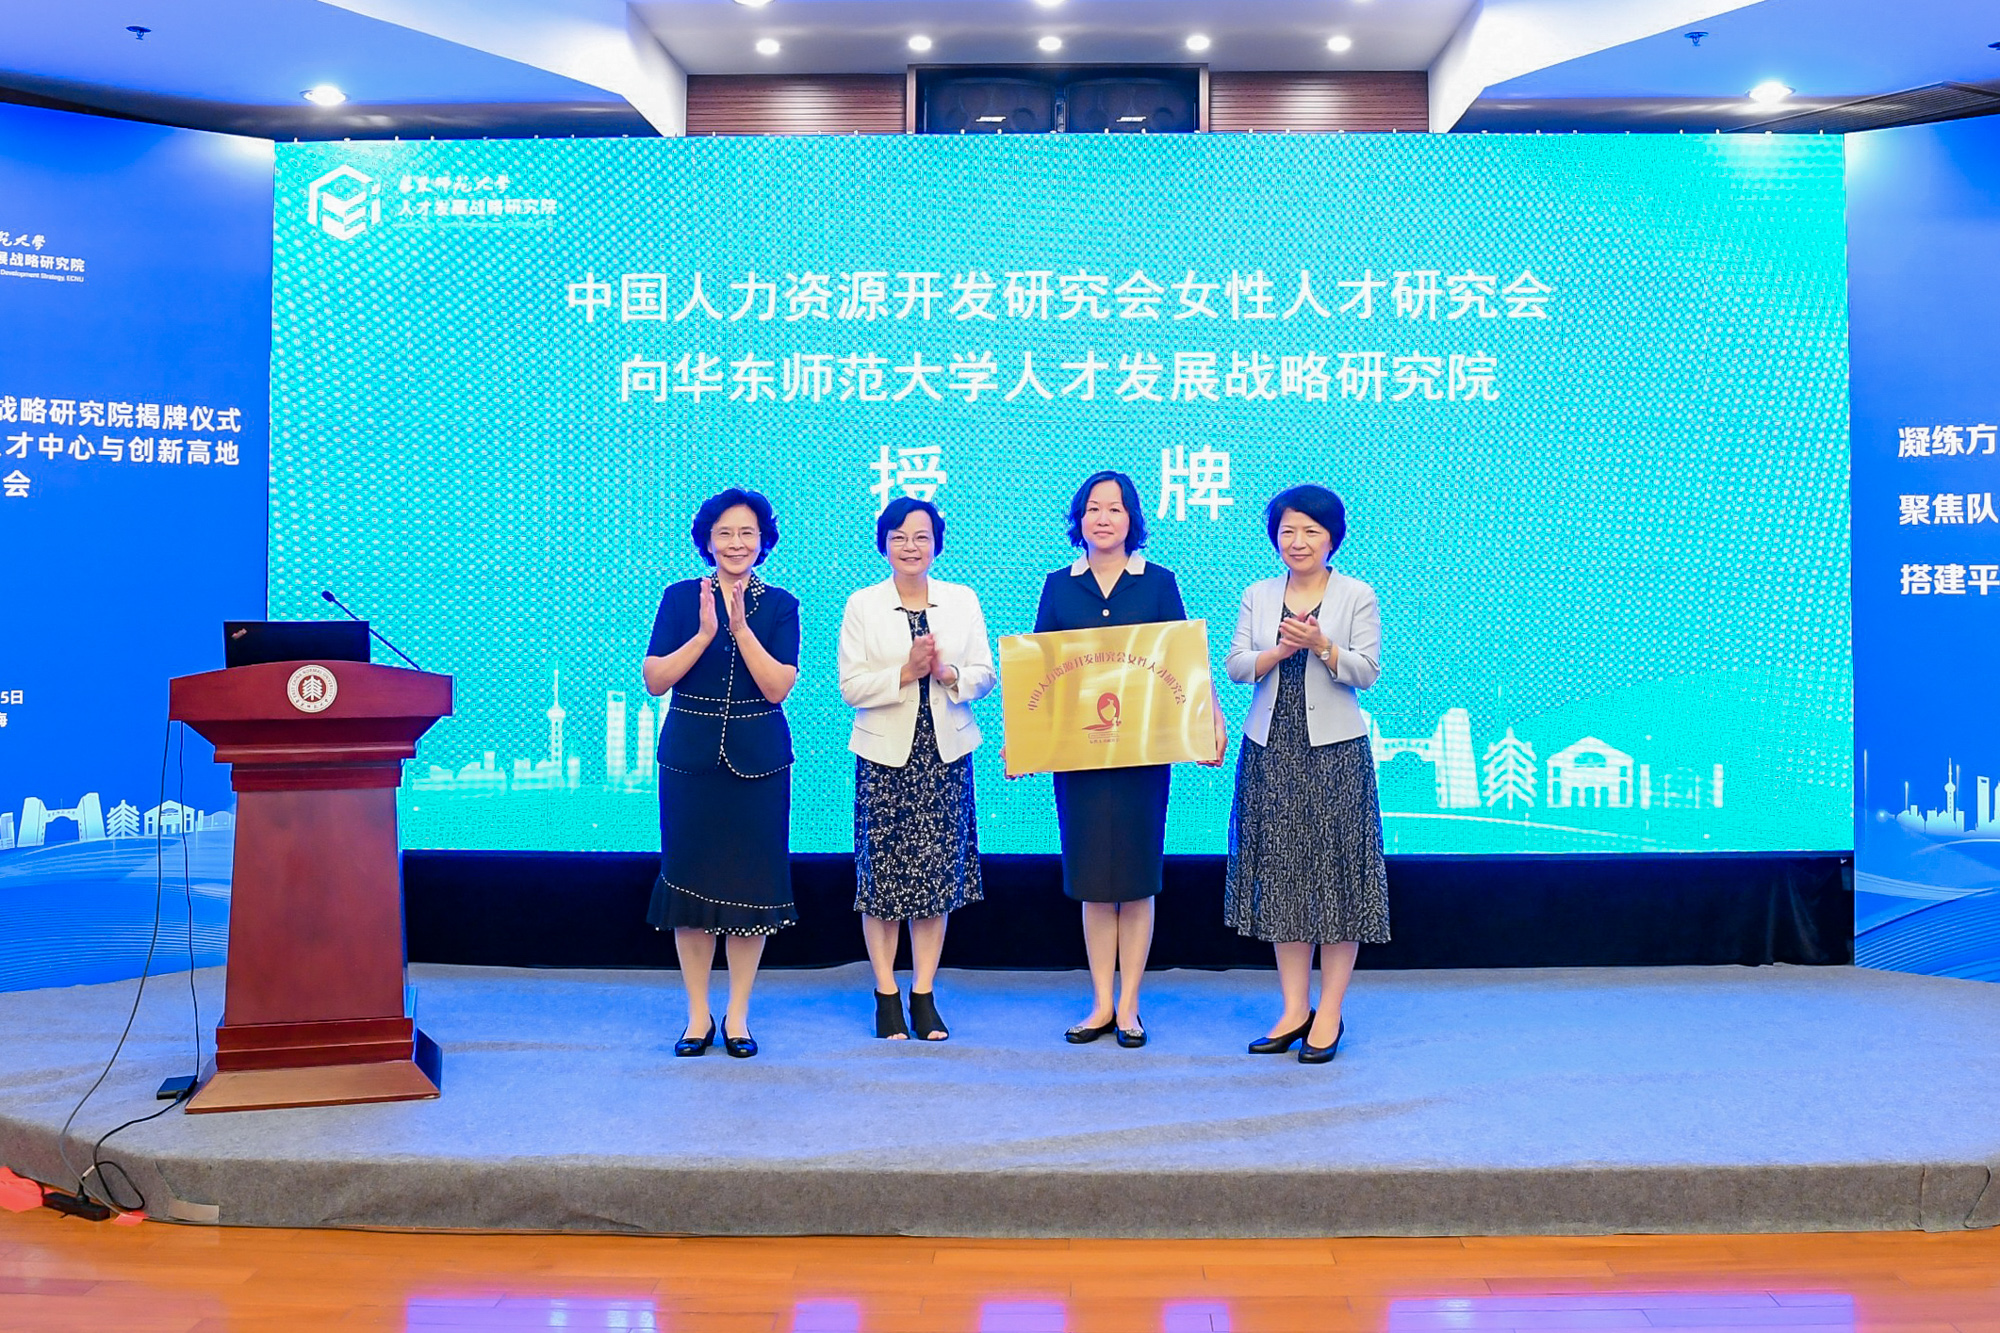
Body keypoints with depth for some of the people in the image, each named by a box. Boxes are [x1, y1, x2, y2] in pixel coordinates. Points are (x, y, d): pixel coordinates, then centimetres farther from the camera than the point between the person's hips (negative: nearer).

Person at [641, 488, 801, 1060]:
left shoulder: (780, 605, 3)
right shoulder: (680, 599, 4)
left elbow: (778, 687, -8)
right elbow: (655, 679, -4)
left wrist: (739, 626, -16)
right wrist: (704, 634, -14)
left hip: (758, 762, 0)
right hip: (690, 760, 1)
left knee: (750, 886, 2)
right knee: (691, 881, 2)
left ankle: (738, 1015, 14)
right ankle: (698, 1015, 15)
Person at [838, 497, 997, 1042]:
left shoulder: (962, 600, 8)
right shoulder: (862, 606, 2)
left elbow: (986, 674, 5)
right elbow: (850, 686, -5)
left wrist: (948, 673, -14)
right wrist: (906, 672, -17)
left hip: (946, 756, 2)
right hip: (885, 756, -2)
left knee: (937, 873, 4)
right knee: (882, 873, 0)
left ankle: (924, 995, 13)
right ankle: (886, 995, 12)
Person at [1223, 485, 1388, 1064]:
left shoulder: (1357, 596, 2)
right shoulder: (1258, 596, 11)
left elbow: (1367, 671, -5)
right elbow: (1234, 665, 3)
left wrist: (1320, 645, -20)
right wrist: (1279, 650, -14)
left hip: (1335, 751, -3)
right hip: (1271, 751, 3)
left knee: (1335, 874, -2)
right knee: (1281, 874, 5)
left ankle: (1329, 1014, 5)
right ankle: (1294, 1010, 13)